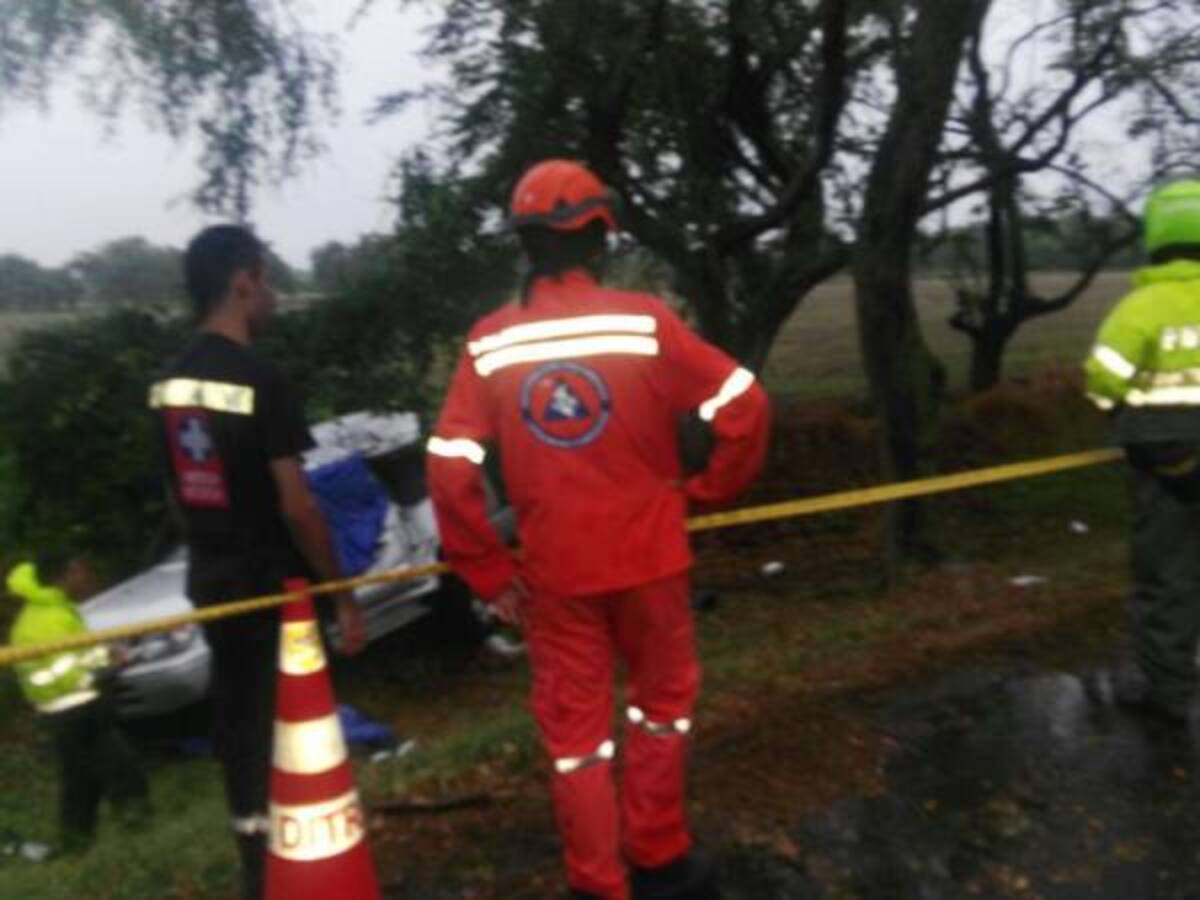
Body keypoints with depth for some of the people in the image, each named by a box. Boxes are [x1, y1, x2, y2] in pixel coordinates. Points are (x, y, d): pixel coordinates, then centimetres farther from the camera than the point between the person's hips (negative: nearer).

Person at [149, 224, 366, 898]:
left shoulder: (170, 384, 5)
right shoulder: (260, 381, -19)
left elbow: (182, 491, 13)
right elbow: (296, 506, -20)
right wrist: (344, 596, -11)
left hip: (212, 583, 8)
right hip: (270, 589, -8)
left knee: (238, 721, 18)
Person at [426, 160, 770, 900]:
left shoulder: (489, 344, -7)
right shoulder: (644, 321, -13)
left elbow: (450, 469, -9)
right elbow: (745, 406, -13)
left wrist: (489, 573, 1)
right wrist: (708, 491, 3)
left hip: (553, 570, 1)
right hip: (648, 555, -1)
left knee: (575, 726, 15)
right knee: (661, 697, 22)